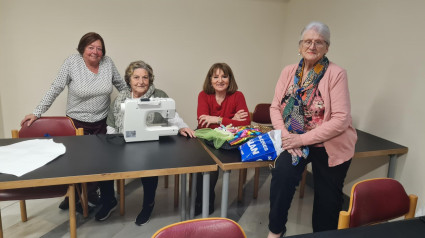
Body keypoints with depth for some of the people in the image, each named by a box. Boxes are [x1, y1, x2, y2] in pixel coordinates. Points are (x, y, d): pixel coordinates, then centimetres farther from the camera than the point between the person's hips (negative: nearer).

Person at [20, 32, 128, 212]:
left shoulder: (108, 63, -4)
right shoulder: (72, 62, -11)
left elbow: (121, 86, 7)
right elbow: (55, 89, -9)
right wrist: (36, 113, -12)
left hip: (102, 122, 2)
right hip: (77, 122, -2)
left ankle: (92, 192, 33)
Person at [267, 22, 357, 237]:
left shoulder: (336, 74, -15)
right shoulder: (289, 71, -1)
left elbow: (340, 120, -20)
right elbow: (275, 107, -1)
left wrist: (303, 139, -22)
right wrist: (286, 135, -18)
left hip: (330, 146, -2)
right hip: (295, 140, 2)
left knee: (327, 201, 10)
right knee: (282, 172, -25)